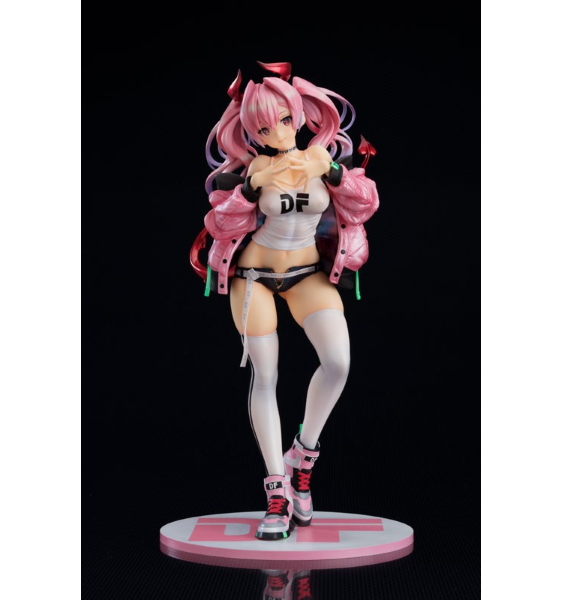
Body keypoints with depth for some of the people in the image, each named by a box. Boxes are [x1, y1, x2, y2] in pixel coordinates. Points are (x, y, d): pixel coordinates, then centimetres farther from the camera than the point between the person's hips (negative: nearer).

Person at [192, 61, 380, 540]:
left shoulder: (323, 152, -7)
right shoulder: (246, 166, -11)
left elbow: (365, 205, -7)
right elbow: (220, 226, -14)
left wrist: (332, 169, -23)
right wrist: (252, 186, -28)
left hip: (310, 273, 1)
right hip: (254, 275, -1)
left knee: (338, 361, -19)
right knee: (265, 377, -4)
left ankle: (303, 455, 5)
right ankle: (278, 490, 6)